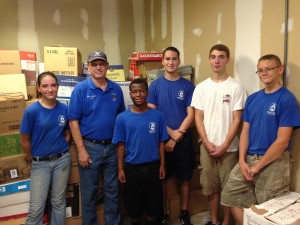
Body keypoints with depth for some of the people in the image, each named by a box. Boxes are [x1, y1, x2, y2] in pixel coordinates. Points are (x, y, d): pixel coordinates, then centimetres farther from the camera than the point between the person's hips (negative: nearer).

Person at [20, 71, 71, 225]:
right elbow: (24, 141, -5)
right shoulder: (32, 111, -13)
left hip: (62, 160, 3)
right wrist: (35, 158, 6)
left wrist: (61, 151, 4)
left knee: (59, 202, 14)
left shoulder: (64, 109, -4)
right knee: (36, 207, 2)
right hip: (40, 163, -2)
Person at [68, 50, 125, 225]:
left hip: (112, 147, 3)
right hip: (90, 147, -3)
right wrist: (81, 150, -14)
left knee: (112, 190, 16)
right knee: (89, 192, 10)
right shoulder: (81, 89, -8)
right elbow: (74, 121, -9)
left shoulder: (116, 89, 3)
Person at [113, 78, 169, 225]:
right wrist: (120, 169, -3)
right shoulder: (122, 118, -5)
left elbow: (161, 143, 1)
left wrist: (162, 165, -1)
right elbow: (121, 145, -2)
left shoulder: (157, 116, -4)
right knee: (133, 203, 13)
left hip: (153, 166, 1)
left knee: (153, 202, 14)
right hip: (131, 167, 0)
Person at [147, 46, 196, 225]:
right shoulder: (155, 85, 0)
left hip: (183, 139, 0)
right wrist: (171, 132, -12)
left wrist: (176, 137, -12)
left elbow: (191, 115, -5)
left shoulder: (188, 85, -1)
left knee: (185, 177, 9)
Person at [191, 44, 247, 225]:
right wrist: (208, 144, -7)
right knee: (210, 186, 13)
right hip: (207, 146, 3)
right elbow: (198, 118, 2)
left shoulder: (236, 87, -6)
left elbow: (237, 120, -7)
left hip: (229, 148, -3)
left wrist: (224, 146, -12)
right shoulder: (201, 87, 3)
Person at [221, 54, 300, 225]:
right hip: (248, 159, 6)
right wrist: (242, 161, -6)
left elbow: (282, 141, -16)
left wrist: (257, 166, -14)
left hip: (273, 163, -5)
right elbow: (245, 131, 6)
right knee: (230, 195, 7)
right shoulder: (252, 98, 6)